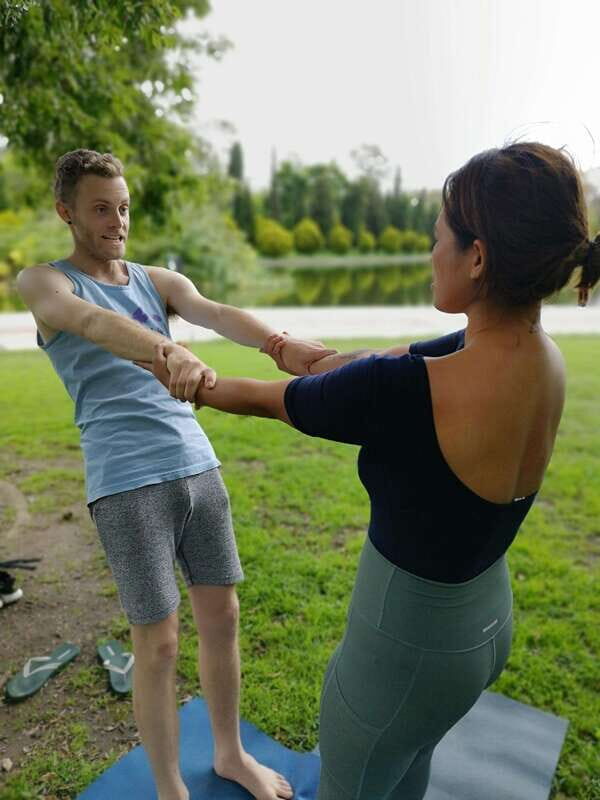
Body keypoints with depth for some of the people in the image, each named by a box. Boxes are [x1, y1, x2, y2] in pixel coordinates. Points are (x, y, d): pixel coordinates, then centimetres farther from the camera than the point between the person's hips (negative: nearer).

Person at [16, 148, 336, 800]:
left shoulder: (159, 281, 14)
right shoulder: (43, 282, 2)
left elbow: (216, 313, -8)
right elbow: (92, 322, -22)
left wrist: (283, 343, -29)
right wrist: (171, 353, -43)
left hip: (198, 466, 5)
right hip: (126, 484, -4)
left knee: (221, 617, 13)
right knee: (157, 644, 3)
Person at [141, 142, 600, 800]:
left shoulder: (407, 391, -35)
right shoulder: (541, 358, -10)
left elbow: (267, 400, -17)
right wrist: (311, 358, 16)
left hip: (406, 646, -7)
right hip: (488, 622, 7)